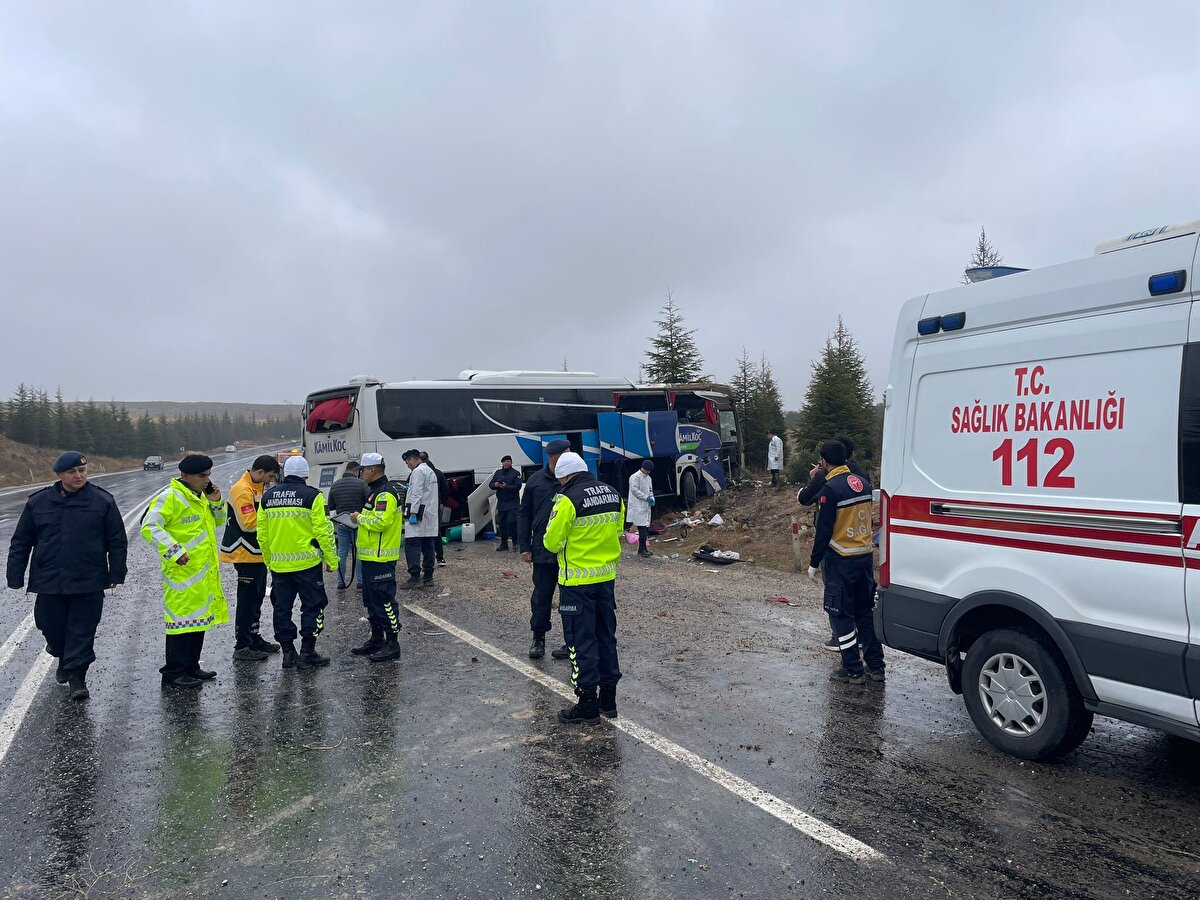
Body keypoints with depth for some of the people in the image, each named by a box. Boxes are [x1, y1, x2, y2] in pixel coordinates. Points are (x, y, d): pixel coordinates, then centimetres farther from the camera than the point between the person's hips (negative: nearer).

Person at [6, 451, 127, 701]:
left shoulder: (103, 501, -1)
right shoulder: (38, 502, 4)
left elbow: (117, 542, 3)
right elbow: (20, 543, 10)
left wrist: (116, 575, -1)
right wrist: (15, 578, 6)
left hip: (89, 585, -2)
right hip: (48, 584, 2)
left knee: (82, 631, -1)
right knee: (51, 627, 13)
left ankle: (76, 676, 9)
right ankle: (63, 658, 41)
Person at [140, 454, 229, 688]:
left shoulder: (200, 496, 13)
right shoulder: (170, 497, -14)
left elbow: (218, 520, 24)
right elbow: (149, 527, -21)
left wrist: (216, 502, 4)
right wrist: (174, 551, -27)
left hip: (203, 571, 9)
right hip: (182, 571, -9)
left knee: (199, 617, 15)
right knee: (182, 618, -6)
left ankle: (191, 667, 26)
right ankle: (173, 674, 3)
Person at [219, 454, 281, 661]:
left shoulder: (258, 487, 12)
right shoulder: (242, 490, -19)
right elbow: (248, 523, -24)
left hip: (258, 553, 10)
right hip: (246, 554, -10)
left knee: (256, 598, 17)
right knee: (247, 600, -4)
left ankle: (254, 638, 27)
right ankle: (242, 646, 3)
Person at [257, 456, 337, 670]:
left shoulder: (267, 496, 7)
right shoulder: (312, 496, -8)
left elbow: (262, 534, 10)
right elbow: (323, 531, -11)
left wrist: (269, 561, 20)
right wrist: (331, 560, -3)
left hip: (278, 565, 5)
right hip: (307, 563, -4)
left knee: (282, 608, 13)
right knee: (312, 606, 5)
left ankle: (288, 653, 18)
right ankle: (307, 653, 6)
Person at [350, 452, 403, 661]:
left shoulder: (386, 493, -17)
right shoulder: (374, 491, 17)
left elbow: (380, 522, -26)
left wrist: (359, 518, -13)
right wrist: (359, 517, 7)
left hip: (381, 558, -11)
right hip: (370, 556, 11)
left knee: (384, 600, -6)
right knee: (371, 600, 18)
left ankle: (392, 644, -1)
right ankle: (376, 638, 28)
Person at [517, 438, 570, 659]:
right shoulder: (536, 480, 3)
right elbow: (524, 515, 8)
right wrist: (525, 546, 3)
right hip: (543, 551, 2)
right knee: (541, 597, 9)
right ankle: (538, 638, 26)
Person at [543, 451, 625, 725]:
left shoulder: (569, 500, -17)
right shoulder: (613, 495, 5)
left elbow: (552, 542, -13)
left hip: (577, 581, -7)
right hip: (606, 577, 7)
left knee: (581, 640, 2)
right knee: (606, 635, 16)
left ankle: (588, 705, 8)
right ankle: (608, 698, 24)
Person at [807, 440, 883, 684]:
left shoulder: (830, 489, -17)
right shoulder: (863, 483, 5)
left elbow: (824, 531, -17)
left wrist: (814, 563, -8)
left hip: (841, 561, -7)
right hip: (865, 556, 7)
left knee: (841, 614, 4)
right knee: (865, 611, 15)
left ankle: (852, 670, 7)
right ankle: (875, 666, 21)